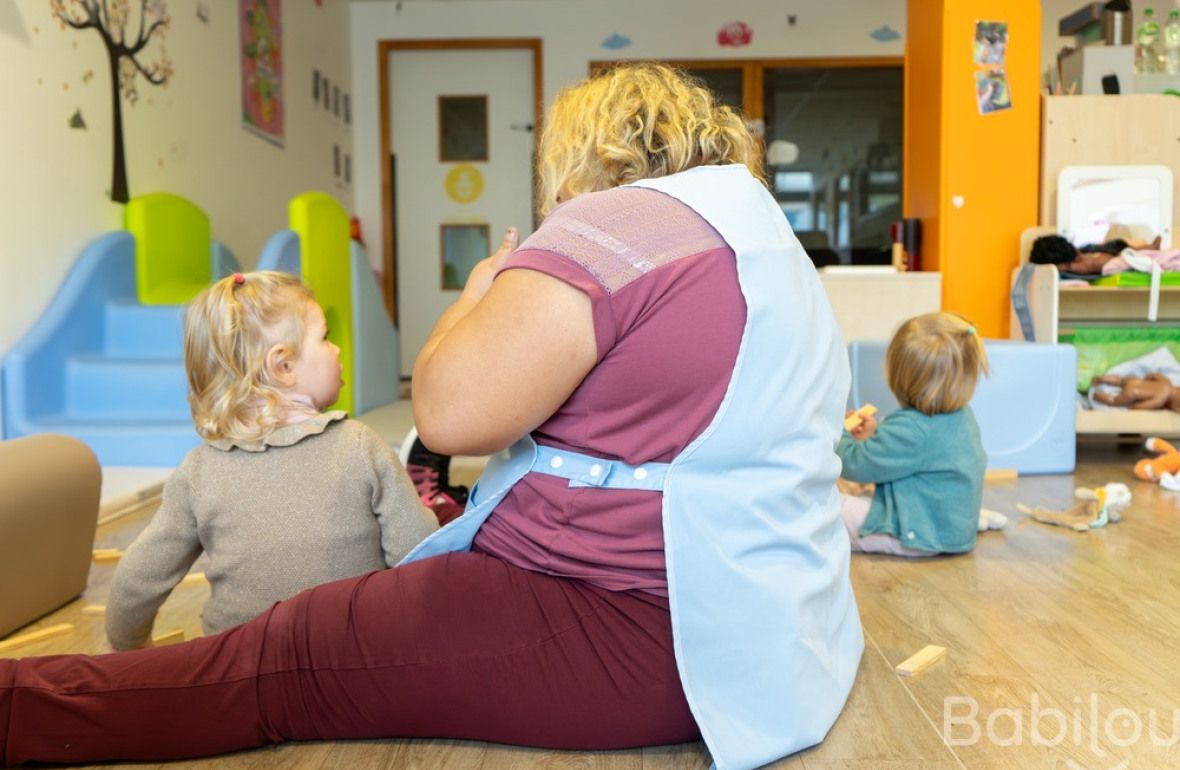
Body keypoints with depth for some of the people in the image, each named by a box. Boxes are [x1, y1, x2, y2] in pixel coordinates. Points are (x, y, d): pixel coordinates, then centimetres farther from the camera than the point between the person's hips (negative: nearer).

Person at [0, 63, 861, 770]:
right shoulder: (769, 236, 19)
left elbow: (452, 410, -20)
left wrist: (477, 299, 1)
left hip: (629, 639, -10)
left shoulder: (620, 224, -14)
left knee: (276, 660, -6)